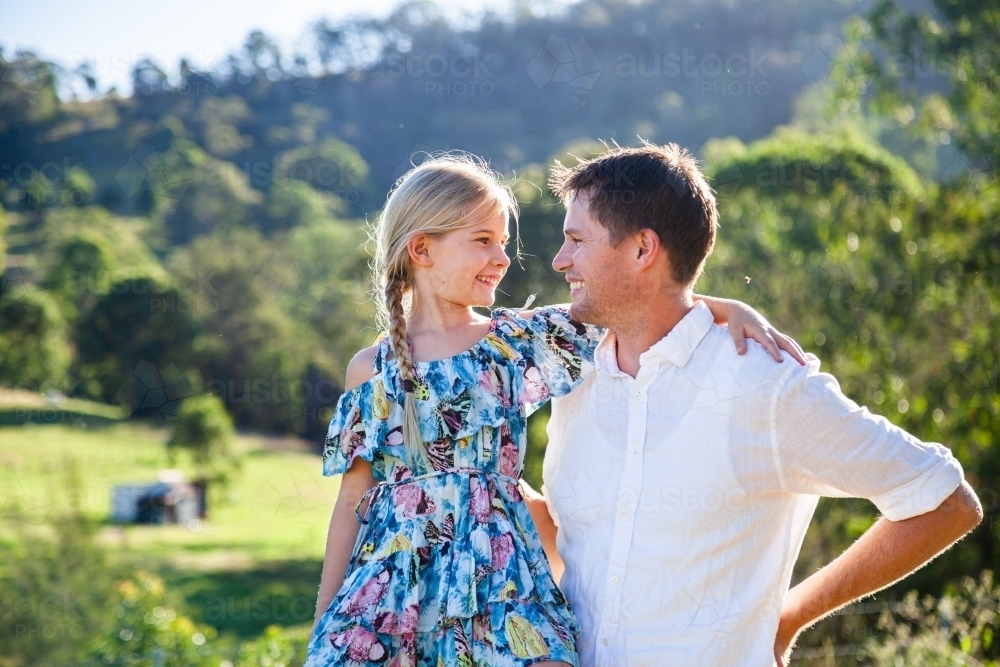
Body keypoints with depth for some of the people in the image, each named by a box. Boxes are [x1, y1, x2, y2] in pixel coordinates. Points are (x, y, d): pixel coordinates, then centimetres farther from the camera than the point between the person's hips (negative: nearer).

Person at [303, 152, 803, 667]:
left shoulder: (520, 338, 4)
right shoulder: (371, 369, 3)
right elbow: (353, 500, 6)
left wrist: (730, 308, -11)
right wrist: (323, 619, 5)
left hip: (497, 576, 1)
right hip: (390, 579, 0)